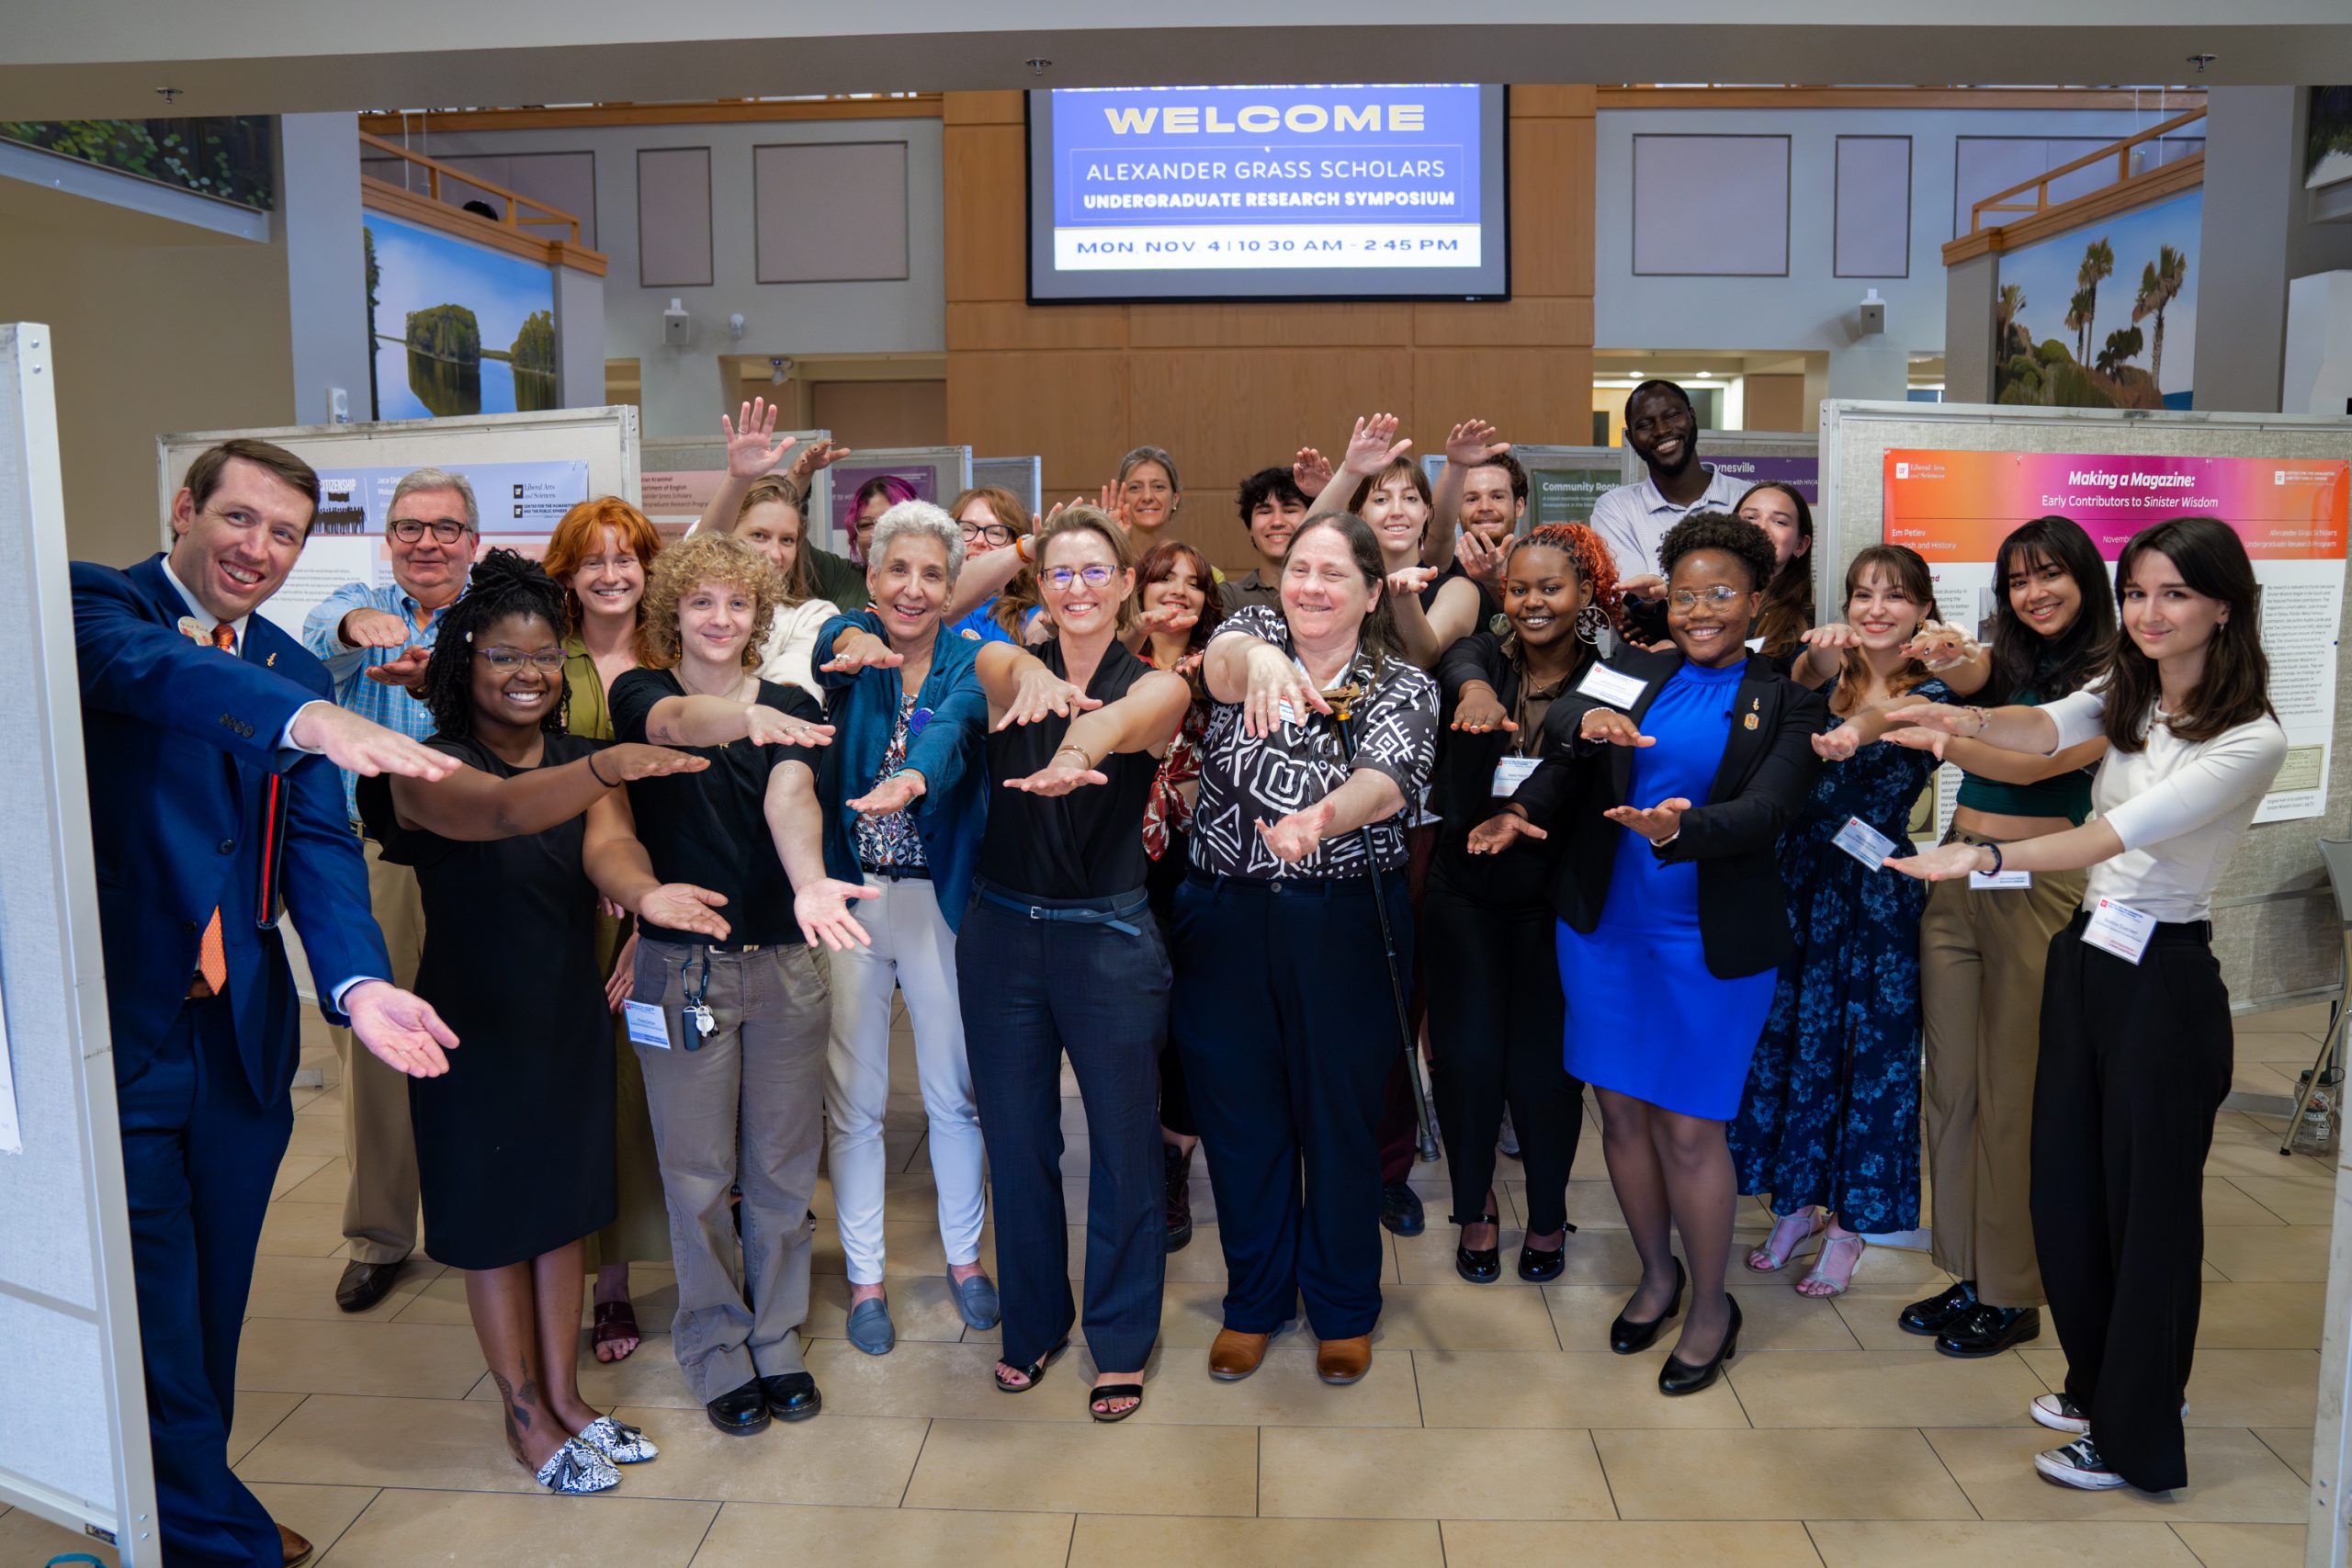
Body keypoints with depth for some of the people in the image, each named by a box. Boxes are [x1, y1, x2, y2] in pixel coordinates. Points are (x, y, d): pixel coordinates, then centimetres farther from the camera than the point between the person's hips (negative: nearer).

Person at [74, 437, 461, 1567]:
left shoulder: (297, 673, 10)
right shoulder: (95, 603, -6)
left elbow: (319, 846, 0)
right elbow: (144, 668, -30)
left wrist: (358, 982, -18)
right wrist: (308, 718, -49)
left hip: (241, 1039, 6)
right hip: (117, 1031, -5)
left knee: (213, 1309, 18)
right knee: (153, 1320, 4)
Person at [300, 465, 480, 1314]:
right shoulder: (360, 606, 8)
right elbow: (319, 646, -16)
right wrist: (355, 625, -40)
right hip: (369, 854, 1)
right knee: (370, 1042, 5)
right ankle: (378, 1234, 20)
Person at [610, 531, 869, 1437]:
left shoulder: (792, 708, 3)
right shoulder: (640, 694, -1)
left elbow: (790, 795, -17)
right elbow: (680, 722, -26)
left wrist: (809, 882, -38)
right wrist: (746, 716, -50)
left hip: (784, 961, 2)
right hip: (681, 967, -2)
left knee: (783, 1165, 11)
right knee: (698, 1172, 7)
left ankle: (777, 1341, 29)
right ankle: (716, 1353, 27)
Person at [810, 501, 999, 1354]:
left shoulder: (969, 661, -4)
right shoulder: (849, 650, -1)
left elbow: (955, 725, -25)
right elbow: (830, 630, -25)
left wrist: (914, 777, -47)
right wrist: (855, 640, -49)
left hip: (942, 899, 0)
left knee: (955, 1092, 12)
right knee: (853, 1100, 9)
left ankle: (964, 1254, 32)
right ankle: (865, 1275, 26)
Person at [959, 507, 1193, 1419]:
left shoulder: (1156, 685, -4)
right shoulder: (1009, 668, 2)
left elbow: (1125, 718, -29)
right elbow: (998, 662, -25)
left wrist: (1076, 753, -54)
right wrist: (1033, 676, -51)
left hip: (1110, 939, -2)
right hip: (1002, 933, 2)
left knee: (1124, 1142, 6)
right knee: (1016, 1140, 13)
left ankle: (1120, 1340, 26)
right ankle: (1033, 1320, 34)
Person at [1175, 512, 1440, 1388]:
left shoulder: (1402, 690, -3)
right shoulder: (1253, 635, 2)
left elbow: (1382, 785, -24)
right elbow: (1219, 662, -24)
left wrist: (1319, 821, -47)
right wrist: (1257, 660, -49)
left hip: (1346, 929, -1)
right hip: (1225, 922, 2)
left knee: (1340, 1117, 10)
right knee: (1238, 1113, 12)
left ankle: (1344, 1307, 32)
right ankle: (1254, 1299, 34)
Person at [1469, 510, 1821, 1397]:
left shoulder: (1785, 704, 0)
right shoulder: (1633, 673, 7)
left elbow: (1766, 810, -15)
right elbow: (1559, 738, -6)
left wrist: (1680, 829, -35)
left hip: (1711, 943, -3)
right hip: (1606, 925, 3)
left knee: (1689, 1129, 1)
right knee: (1623, 1113, 12)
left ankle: (1711, 1305, 24)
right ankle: (1657, 1273, 36)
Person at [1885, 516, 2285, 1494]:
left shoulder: (2252, 739, -15)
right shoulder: (2126, 697, 7)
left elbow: (2124, 831, -28)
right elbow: (2044, 730, -13)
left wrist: (1984, 857, -40)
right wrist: (1971, 721, -35)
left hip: (2164, 981, -7)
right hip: (2084, 955, 7)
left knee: (2146, 1204, 5)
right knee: (2063, 1185, 16)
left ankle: (2135, 1439, 22)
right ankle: (2096, 1381, 37)